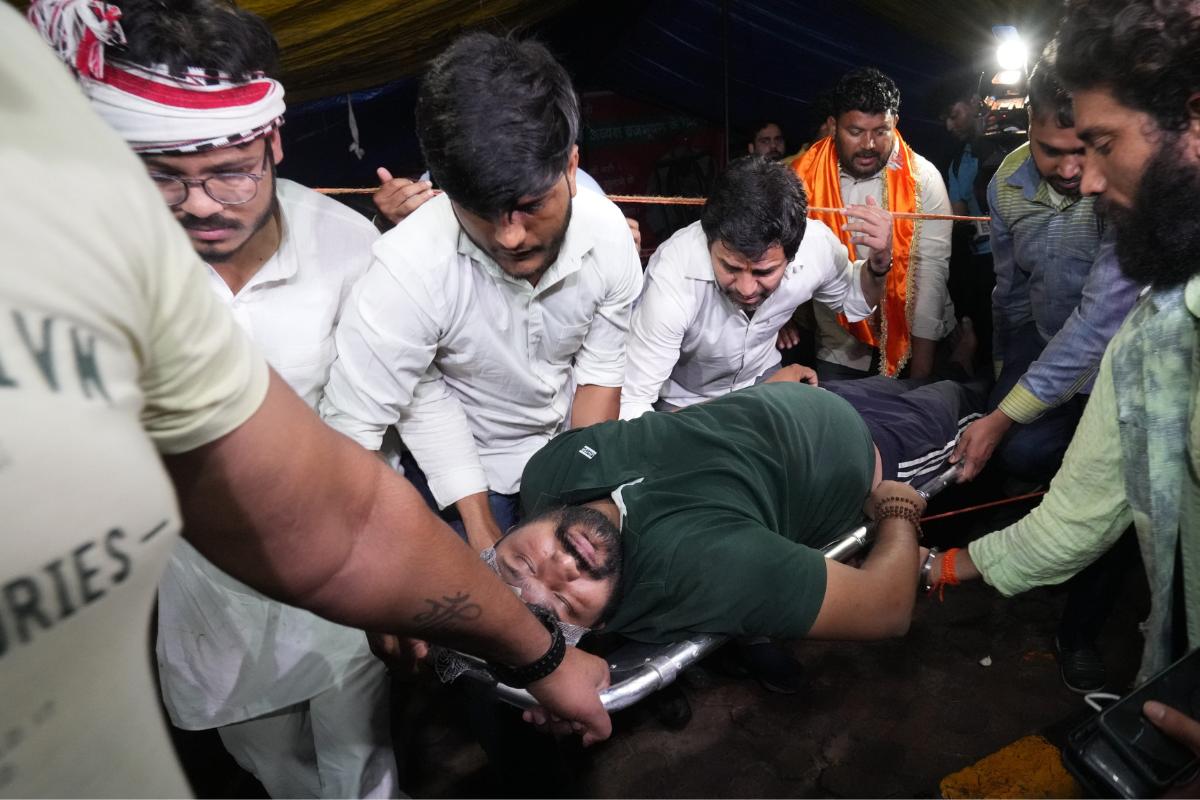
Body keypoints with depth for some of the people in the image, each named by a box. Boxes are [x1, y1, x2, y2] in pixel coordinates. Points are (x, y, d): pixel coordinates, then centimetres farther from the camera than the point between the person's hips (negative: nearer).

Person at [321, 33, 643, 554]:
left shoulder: (608, 234, -21)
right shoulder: (410, 269, -34)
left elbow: (601, 374, -11)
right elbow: (348, 433, -32)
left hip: (570, 445, 4)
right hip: (460, 465, -3)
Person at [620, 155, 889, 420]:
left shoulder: (817, 243, -23)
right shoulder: (671, 278, -36)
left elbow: (852, 299, 0)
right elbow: (631, 404, -31)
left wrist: (878, 264, -20)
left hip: (761, 377, 3)